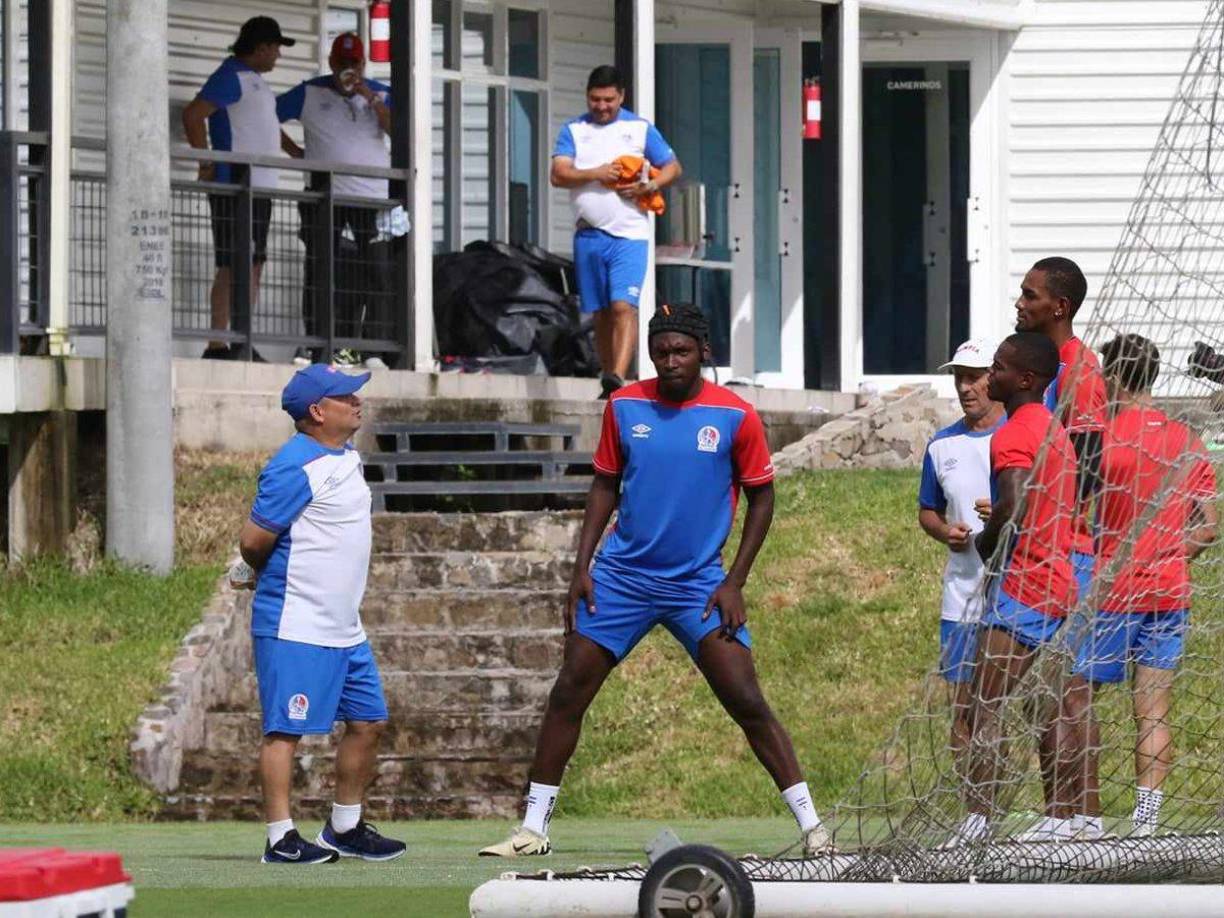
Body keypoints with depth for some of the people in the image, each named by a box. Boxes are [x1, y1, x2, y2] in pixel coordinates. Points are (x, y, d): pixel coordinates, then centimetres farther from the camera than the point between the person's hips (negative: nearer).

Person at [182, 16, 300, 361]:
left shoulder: (254, 80, 21)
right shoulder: (231, 76, -9)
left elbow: (268, 125, 37)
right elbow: (193, 114, -20)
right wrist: (206, 163, -20)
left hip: (260, 189, 10)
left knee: (253, 267, 10)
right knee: (233, 267, -12)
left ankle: (242, 346, 13)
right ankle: (217, 345, -13)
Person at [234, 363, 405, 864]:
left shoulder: (347, 458, 14)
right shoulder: (298, 467, -16)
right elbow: (253, 541, -16)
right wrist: (276, 578, 2)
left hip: (344, 629, 10)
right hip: (297, 629, -10)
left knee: (368, 721, 13)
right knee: (286, 729, -6)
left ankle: (345, 828, 24)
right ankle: (281, 838, -4)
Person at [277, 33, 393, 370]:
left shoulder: (381, 94, 9)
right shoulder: (310, 94, 6)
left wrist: (371, 99, -14)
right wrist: (295, 152, 4)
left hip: (374, 198, 1)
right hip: (326, 198, -1)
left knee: (378, 275, -5)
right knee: (322, 273, -2)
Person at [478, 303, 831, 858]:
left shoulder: (735, 416, -6)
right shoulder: (624, 406, 1)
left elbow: (761, 498, 2)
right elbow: (605, 485, 12)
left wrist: (735, 582, -4)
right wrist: (581, 566, 4)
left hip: (699, 584, -2)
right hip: (621, 577, 2)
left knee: (747, 702, -10)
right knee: (568, 695, -1)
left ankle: (811, 827, -3)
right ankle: (533, 828, 9)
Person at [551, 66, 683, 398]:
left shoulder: (640, 128, 8)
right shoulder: (574, 130, 10)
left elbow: (673, 167, 12)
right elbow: (559, 174, -1)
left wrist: (650, 186, -7)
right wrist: (596, 174, -16)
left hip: (629, 235, -3)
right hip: (589, 234, 3)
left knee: (623, 306, -17)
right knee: (601, 312, 8)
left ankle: (618, 377, -28)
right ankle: (608, 381, 15)